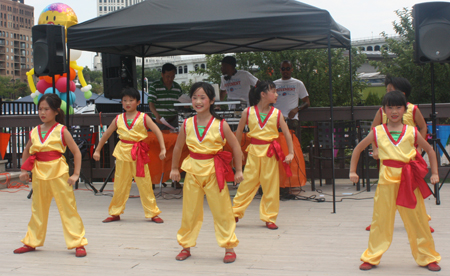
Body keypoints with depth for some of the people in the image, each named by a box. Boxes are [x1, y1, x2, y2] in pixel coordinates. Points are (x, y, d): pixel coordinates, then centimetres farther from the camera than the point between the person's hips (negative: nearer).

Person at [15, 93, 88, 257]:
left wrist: (75, 174, -10)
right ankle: (32, 242, 28)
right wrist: (24, 170, 12)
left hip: (58, 173, -5)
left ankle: (78, 243, 4)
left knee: (67, 207, -2)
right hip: (39, 174, 5)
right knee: (38, 209, 15)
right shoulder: (34, 132, 7)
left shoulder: (61, 131, -6)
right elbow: (27, 152, 23)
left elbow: (76, 152, -5)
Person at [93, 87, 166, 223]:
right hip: (122, 153, 3)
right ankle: (115, 213, 21)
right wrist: (97, 150, 16)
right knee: (120, 185, 9)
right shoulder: (118, 119, 6)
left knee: (145, 184, 1)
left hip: (139, 155, -3)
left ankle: (153, 213, 10)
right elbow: (106, 135, 15)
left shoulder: (143, 118, -2)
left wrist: (162, 148, -17)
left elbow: (157, 132, -6)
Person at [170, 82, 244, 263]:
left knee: (221, 210, 4)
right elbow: (178, 148, 14)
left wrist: (238, 170, 1)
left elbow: (236, 147, 1)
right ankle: (186, 246, 25)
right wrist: (174, 168, 19)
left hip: (214, 171, -2)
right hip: (192, 170, 3)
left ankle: (229, 247, 17)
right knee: (189, 212, 10)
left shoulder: (221, 125, -7)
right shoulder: (187, 124, 1)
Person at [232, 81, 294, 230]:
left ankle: (269, 218, 16)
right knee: (247, 182, 3)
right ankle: (235, 213, 17)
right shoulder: (248, 112, -2)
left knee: (271, 186, 5)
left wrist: (291, 153, -4)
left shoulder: (276, 113, 0)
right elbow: (239, 132, 9)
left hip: (271, 152, 1)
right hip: (254, 151, -1)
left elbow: (287, 134, 3)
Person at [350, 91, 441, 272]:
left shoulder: (411, 132, 3)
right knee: (381, 219, 5)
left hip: (409, 181, 1)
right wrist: (352, 171, 9)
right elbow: (358, 149, 14)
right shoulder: (377, 132, 2)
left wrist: (434, 173, 8)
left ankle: (427, 257, 23)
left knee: (417, 219, 8)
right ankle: (371, 257, 17)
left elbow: (430, 150, 16)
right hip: (387, 180, -1)